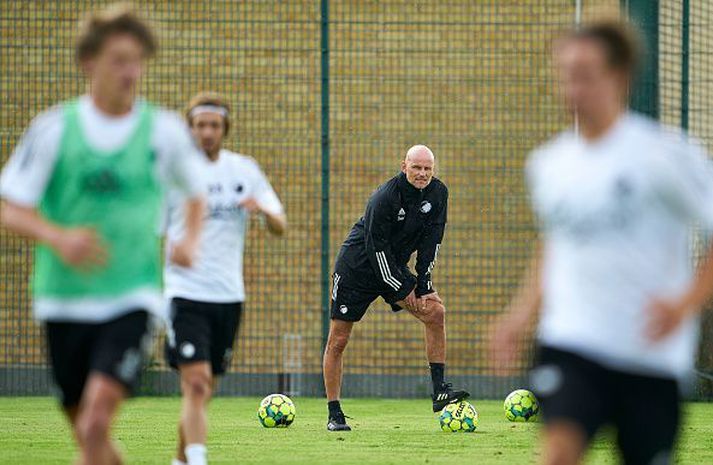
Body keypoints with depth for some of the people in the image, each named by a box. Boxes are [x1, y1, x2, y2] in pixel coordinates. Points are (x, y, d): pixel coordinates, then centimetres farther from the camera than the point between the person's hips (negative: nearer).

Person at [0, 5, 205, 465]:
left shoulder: (165, 130, 0)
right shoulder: (54, 128, -3)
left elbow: (196, 193, 18)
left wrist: (190, 240, -2)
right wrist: (58, 237, -24)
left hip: (133, 297, -1)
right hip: (65, 300, 1)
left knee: (97, 420, -21)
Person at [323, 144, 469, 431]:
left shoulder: (438, 193, -7)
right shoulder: (385, 197, -26)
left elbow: (431, 240, -2)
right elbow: (376, 248, -23)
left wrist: (423, 285, -8)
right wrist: (401, 290, -19)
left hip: (394, 268, 5)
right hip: (357, 266, -5)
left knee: (435, 311, -14)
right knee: (337, 341, -4)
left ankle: (439, 392, -12)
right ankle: (334, 415, 6)